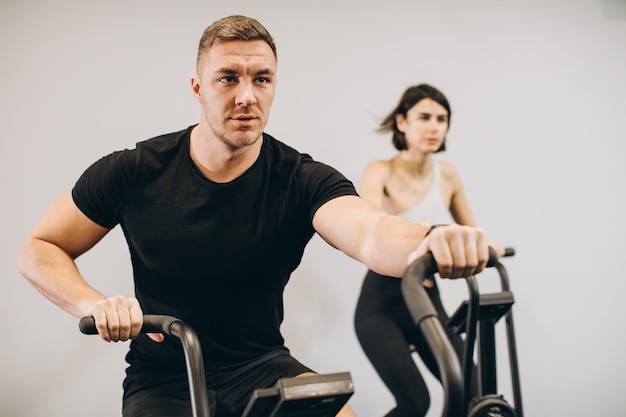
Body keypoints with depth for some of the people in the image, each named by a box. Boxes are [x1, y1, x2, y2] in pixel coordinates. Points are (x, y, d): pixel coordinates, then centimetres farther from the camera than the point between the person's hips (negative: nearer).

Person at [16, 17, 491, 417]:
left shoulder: (303, 180, -12)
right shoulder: (134, 173, -9)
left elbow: (369, 231, -33)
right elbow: (38, 250, 0)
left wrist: (427, 243, -57)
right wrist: (94, 304, -21)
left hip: (261, 367, 0)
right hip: (162, 377, 1)